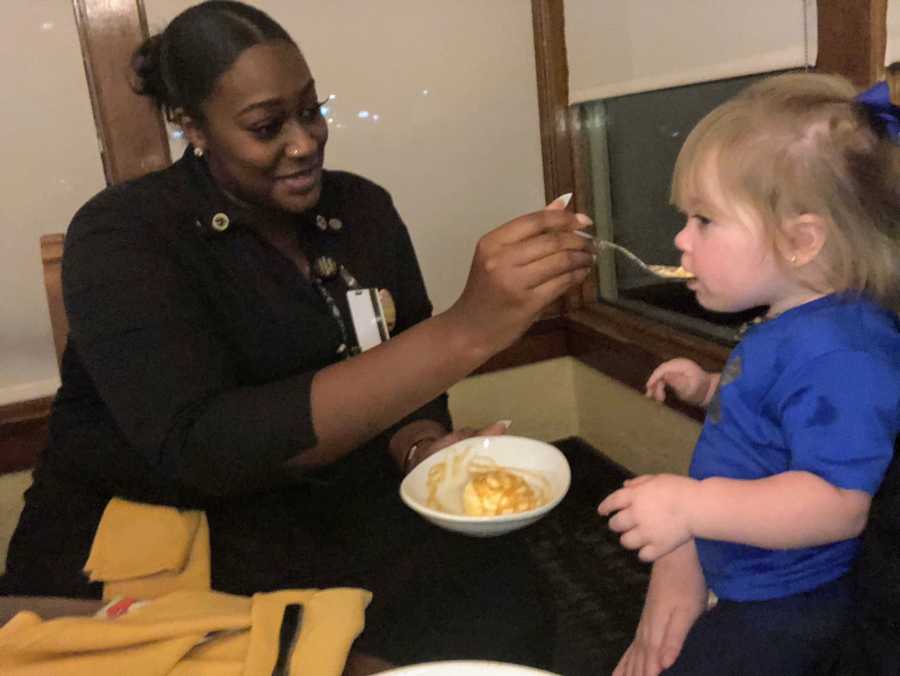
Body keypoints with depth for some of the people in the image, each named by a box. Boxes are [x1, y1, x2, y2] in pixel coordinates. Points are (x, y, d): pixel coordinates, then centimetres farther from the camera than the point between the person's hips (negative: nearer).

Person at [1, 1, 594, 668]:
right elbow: (200, 448, -31)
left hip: (332, 513, 5)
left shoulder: (362, 207, 0)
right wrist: (464, 331, -38)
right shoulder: (122, 234, -15)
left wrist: (424, 450, -20)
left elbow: (400, 380, 5)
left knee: (494, 604, -17)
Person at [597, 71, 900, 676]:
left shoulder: (832, 352, -31)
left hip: (785, 613, -10)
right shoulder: (794, 326, 5)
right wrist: (712, 390, 6)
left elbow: (840, 502, -36)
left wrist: (693, 507, -40)